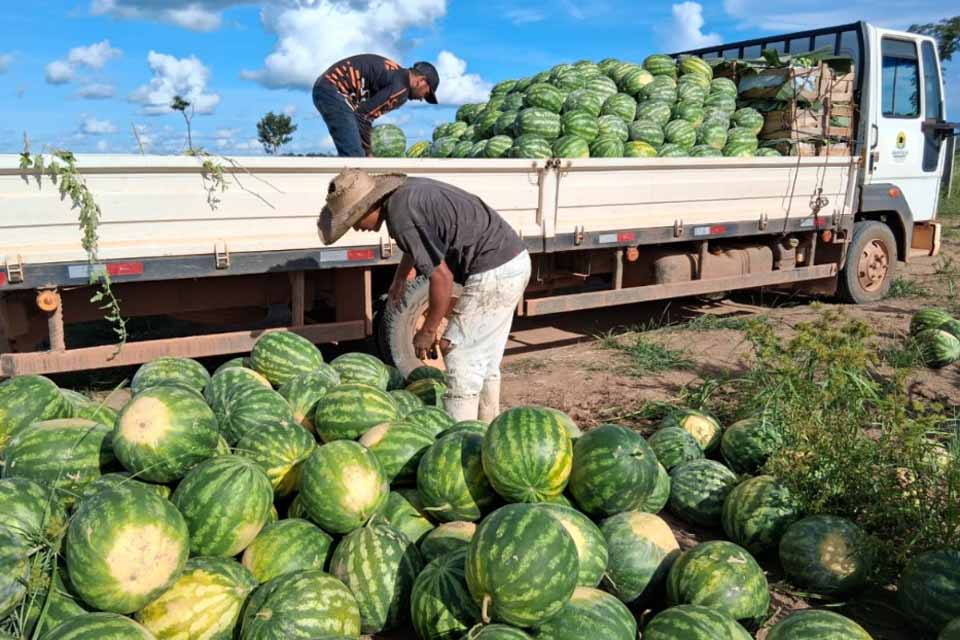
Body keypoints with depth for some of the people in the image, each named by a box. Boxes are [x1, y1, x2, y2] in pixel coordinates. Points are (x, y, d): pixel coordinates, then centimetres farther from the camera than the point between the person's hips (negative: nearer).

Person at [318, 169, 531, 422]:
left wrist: (428, 331, -8)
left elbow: (441, 277, -19)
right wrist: (400, 279, 38)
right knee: (485, 361, 17)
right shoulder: (407, 189, 10)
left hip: (495, 272, -10)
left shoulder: (400, 217, -20)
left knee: (461, 358, -5)